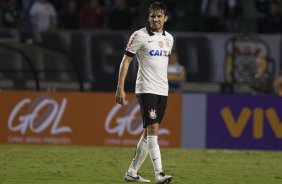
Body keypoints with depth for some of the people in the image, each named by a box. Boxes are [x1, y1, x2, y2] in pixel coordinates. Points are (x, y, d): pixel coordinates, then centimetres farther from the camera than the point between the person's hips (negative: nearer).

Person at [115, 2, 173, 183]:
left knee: (149, 132, 9)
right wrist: (120, 88, -11)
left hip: (162, 91, 7)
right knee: (153, 129, -17)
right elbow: (126, 61, -5)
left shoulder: (169, 38, 12)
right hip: (146, 90, -7)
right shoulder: (140, 36, -6)